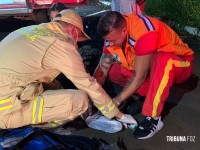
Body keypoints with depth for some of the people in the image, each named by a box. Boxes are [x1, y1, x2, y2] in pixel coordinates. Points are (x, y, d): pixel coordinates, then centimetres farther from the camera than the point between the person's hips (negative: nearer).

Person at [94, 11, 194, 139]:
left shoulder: (143, 32, -34)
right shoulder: (113, 34, -13)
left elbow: (139, 77, -30)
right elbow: (101, 71, -10)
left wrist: (117, 101, -26)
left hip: (179, 63, -6)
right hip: (151, 68, 7)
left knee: (161, 60, -41)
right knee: (111, 70, -12)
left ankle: (153, 118, -29)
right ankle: (156, 93, -2)